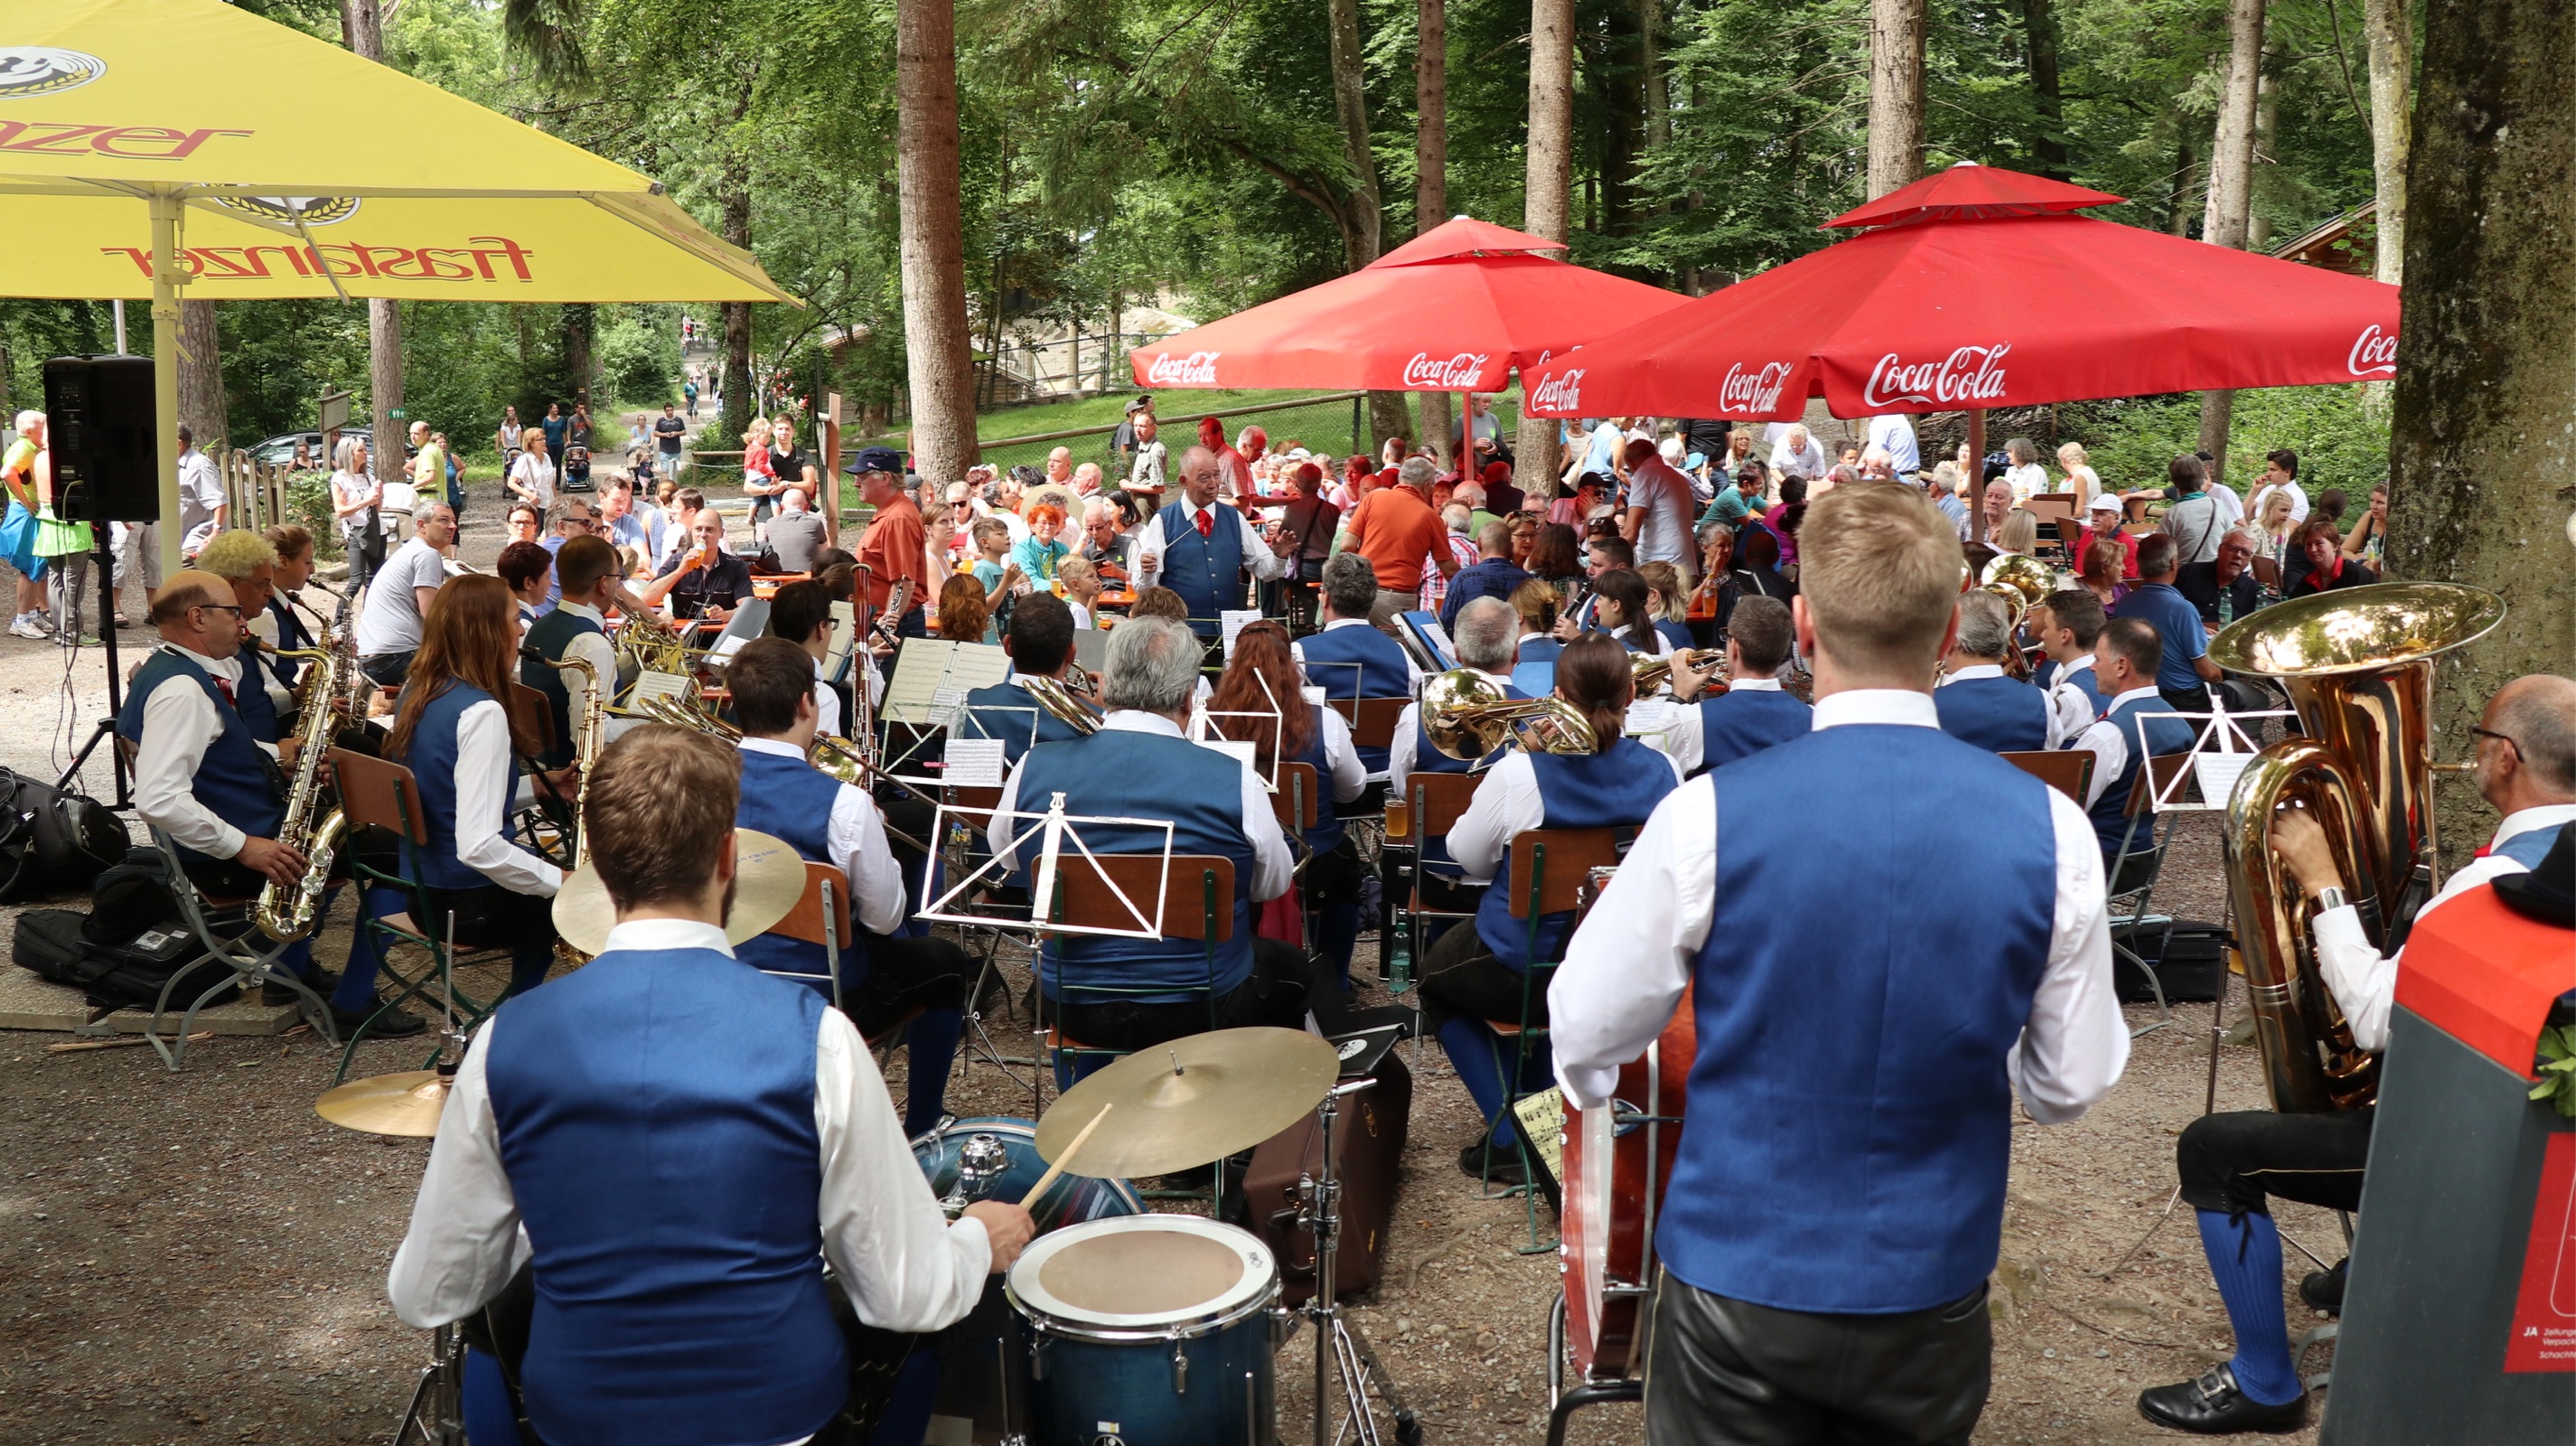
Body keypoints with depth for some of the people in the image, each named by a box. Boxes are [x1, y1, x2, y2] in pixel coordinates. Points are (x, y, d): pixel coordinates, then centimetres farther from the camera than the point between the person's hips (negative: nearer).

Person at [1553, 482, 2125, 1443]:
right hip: (1934, 1292, 3)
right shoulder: (2050, 830, -12)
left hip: (1738, 1282, -2)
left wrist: (1592, 1085, 16)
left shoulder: (1708, 817, -19)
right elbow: (2072, 1084, -2)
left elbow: (1584, 1033, -7)